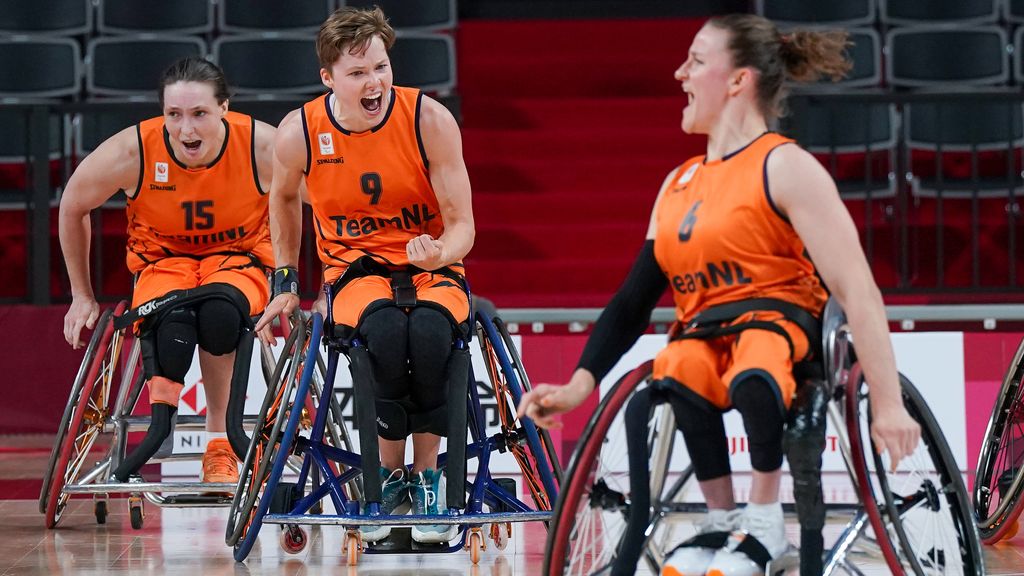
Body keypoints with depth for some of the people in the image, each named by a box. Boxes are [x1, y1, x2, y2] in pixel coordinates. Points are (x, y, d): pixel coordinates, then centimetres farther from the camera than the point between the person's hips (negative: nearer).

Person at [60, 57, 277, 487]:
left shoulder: (265, 148, -23)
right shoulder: (132, 152, -22)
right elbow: (73, 208, -1)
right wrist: (82, 297, 6)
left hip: (238, 257, 0)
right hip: (162, 259, 0)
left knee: (219, 312, -36)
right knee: (173, 331, -37)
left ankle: (218, 441, -17)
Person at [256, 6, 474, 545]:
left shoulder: (429, 120, -13)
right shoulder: (298, 133, -8)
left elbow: (461, 225, -8)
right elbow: (284, 197, 17)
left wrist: (441, 253, -31)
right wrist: (286, 280, 19)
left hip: (431, 269, 0)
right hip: (355, 271, 0)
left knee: (429, 332, -37)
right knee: (386, 330, -36)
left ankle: (428, 478, -17)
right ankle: (391, 477, -16)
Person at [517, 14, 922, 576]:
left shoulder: (784, 167, -3)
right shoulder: (678, 184, 18)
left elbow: (856, 287, -10)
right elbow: (634, 300, 17)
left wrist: (887, 404, -18)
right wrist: (578, 386, 2)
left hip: (777, 324, -5)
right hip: (704, 336, 5)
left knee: (753, 373, -41)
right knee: (680, 369, -33)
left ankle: (764, 520, -20)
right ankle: (721, 520, -19)